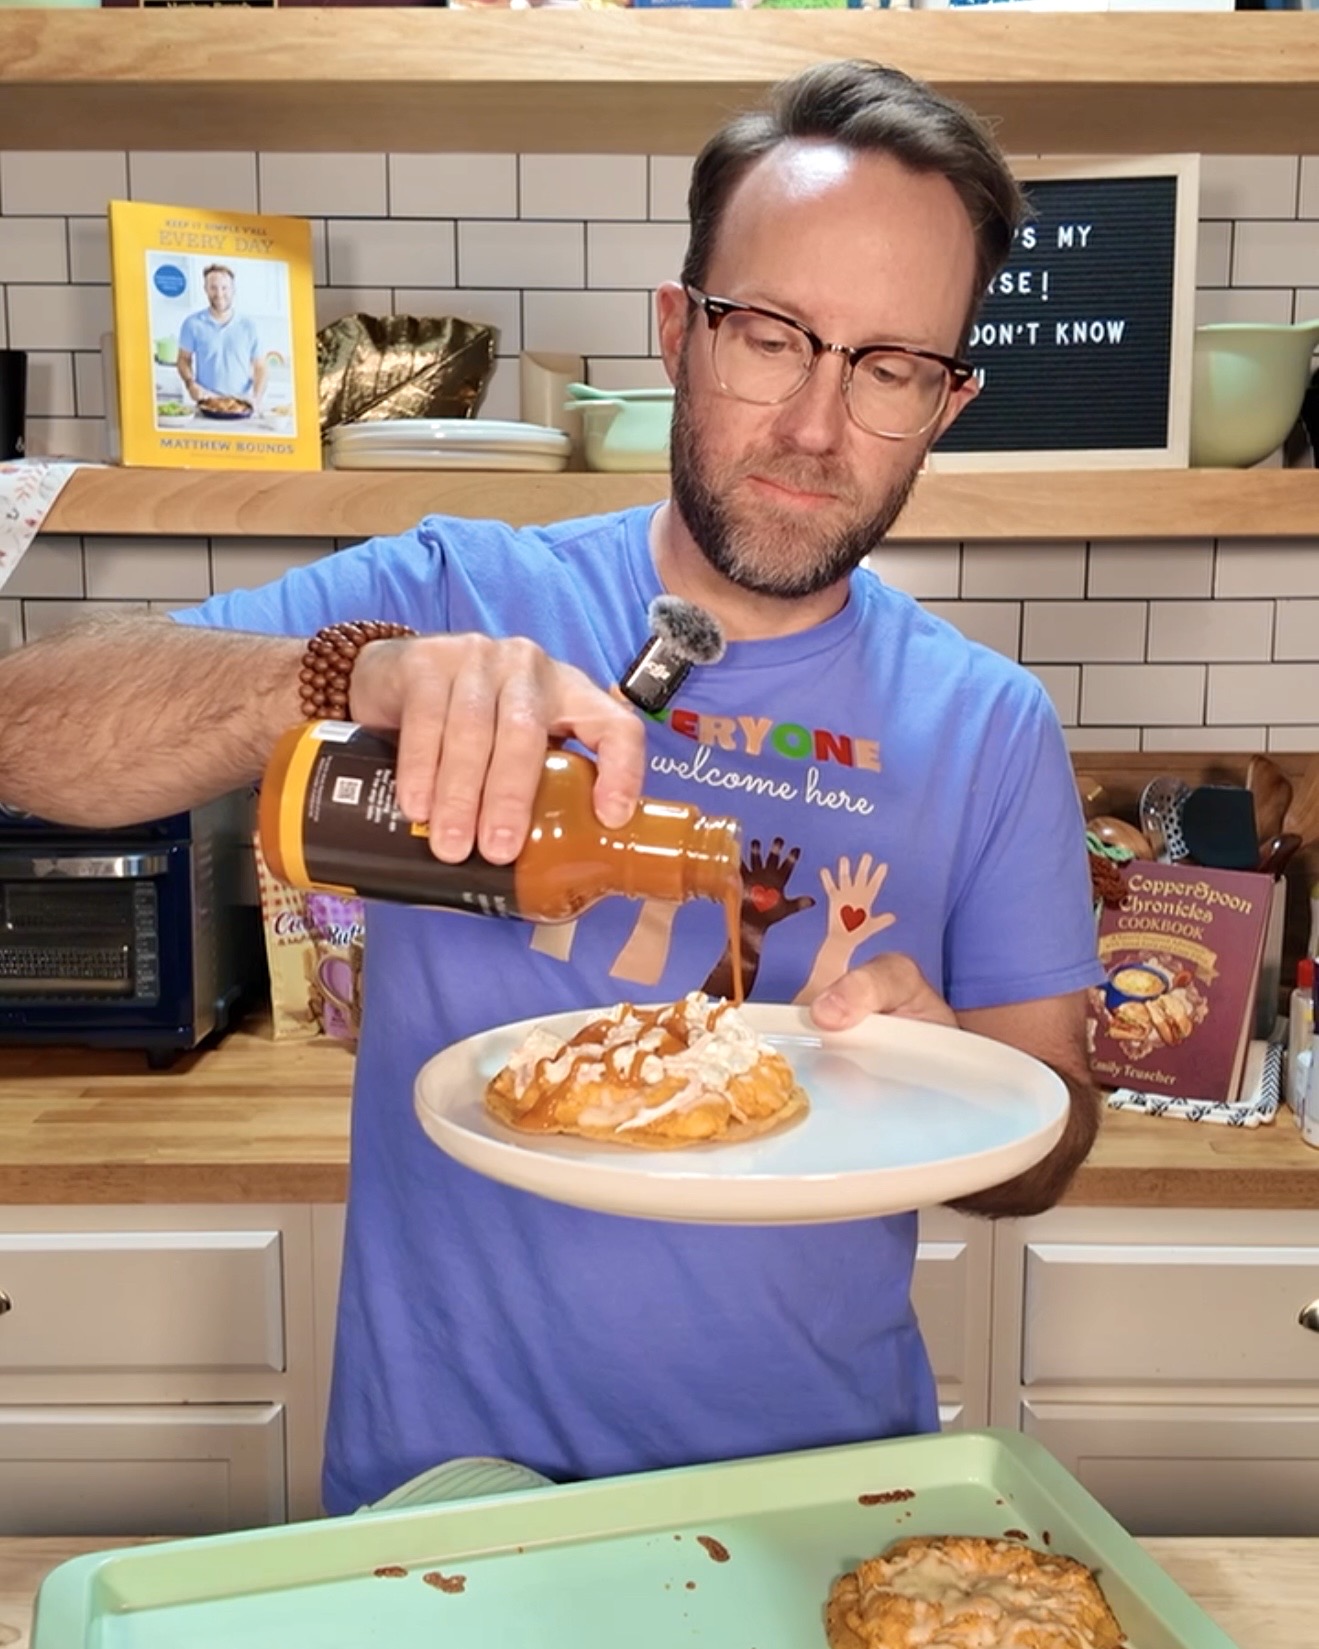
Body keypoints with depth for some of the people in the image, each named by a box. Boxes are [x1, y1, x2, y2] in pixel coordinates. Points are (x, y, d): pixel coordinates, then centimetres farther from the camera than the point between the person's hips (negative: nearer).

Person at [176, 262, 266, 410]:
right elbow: (184, 359, 14)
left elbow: (260, 367, 10)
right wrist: (190, 384, -5)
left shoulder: (248, 326, 9)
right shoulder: (193, 324, 6)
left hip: (242, 405, 1)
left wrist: (256, 397, -6)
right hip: (208, 404, -1)